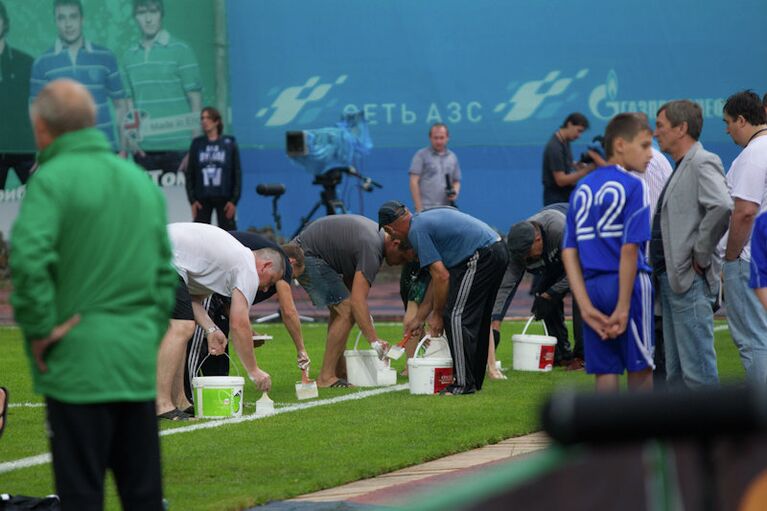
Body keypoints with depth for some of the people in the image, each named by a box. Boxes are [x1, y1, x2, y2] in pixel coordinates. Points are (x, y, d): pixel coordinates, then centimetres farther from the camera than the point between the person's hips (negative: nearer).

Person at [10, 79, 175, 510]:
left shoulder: (53, 179, -9)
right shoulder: (143, 180, 13)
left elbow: (29, 258, -23)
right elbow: (165, 269, 17)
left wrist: (39, 328, -13)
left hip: (79, 362, -6)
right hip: (140, 362, 6)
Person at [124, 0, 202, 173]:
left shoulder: (180, 50, -1)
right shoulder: (130, 56, 10)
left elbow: (195, 99, -2)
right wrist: (129, 135, 1)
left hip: (177, 148, -4)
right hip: (144, 150, 4)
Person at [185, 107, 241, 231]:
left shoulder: (229, 144, 3)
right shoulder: (197, 144, 7)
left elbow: (237, 174, 1)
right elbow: (190, 174, 7)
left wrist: (234, 200, -7)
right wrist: (192, 200, -2)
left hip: (224, 198, -2)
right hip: (202, 198, 2)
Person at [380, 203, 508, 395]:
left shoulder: (417, 231, -7)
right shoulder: (426, 218, 22)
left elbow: (442, 276, -11)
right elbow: (438, 277, 27)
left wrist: (437, 314, 2)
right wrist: (419, 318, 30)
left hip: (481, 257, -10)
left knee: (456, 316, -8)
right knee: (476, 320, 17)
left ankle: (464, 383, -9)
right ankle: (475, 380, 23)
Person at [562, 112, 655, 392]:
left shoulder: (582, 188, 11)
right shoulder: (632, 185, -8)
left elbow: (569, 251, 5)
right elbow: (629, 248, -15)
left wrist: (586, 306, -1)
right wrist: (623, 308, -14)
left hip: (592, 286, 5)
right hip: (629, 284, -5)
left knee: (605, 372, 8)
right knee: (640, 368, 7)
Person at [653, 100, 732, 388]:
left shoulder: (703, 163, -11)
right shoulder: (681, 167, 19)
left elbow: (722, 207, -28)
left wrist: (702, 254, -20)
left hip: (691, 281, -10)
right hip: (671, 279, 10)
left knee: (697, 370, -9)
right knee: (675, 373, 13)